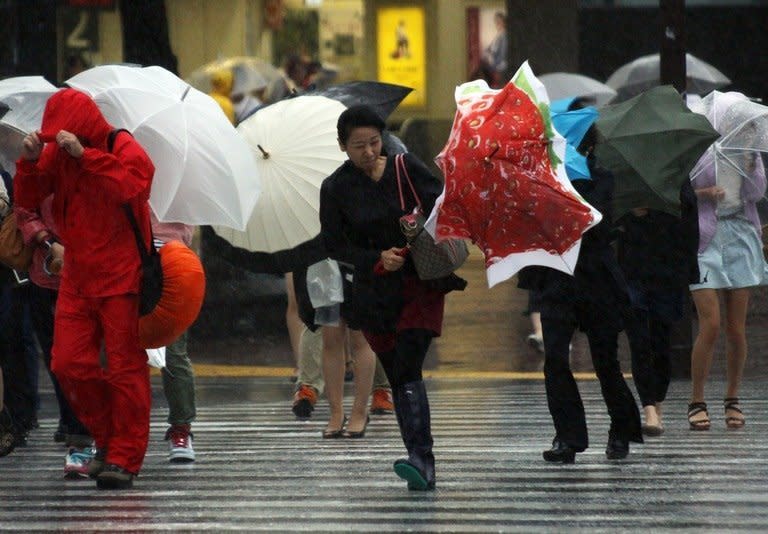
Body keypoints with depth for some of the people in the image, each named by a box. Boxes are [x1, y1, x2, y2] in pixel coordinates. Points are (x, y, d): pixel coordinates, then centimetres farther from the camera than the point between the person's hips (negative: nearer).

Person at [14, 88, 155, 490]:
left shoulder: (124, 150, -9)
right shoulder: (57, 154, 8)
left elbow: (131, 186, -30)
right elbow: (28, 200, 6)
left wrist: (85, 155, -30)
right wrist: (29, 161, -11)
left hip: (120, 279, -6)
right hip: (76, 280, 6)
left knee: (125, 369, -3)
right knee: (68, 364, 2)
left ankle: (125, 457, 2)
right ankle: (106, 439, 19)